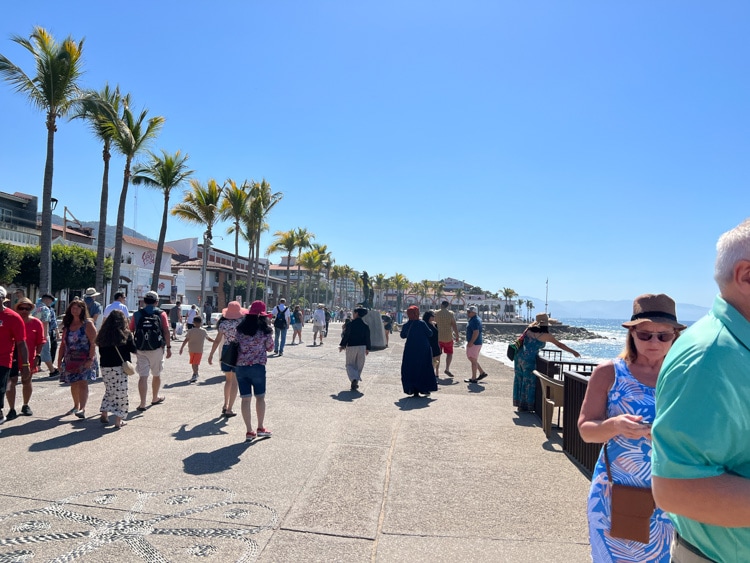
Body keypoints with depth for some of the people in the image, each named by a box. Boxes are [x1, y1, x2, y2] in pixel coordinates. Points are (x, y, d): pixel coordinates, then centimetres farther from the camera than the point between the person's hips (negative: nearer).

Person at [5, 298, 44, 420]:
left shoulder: (36, 323, -2)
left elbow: (40, 342, 0)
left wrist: (37, 356, -5)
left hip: (29, 357, 1)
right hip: (13, 356, -1)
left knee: (27, 381, 14)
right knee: (11, 381, -5)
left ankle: (26, 406, 29)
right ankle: (12, 409, 0)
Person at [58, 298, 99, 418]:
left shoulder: (88, 323, -4)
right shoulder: (67, 325, 13)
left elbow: (93, 343, -10)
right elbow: (63, 344, 15)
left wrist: (91, 359, -18)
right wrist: (60, 360, 10)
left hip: (84, 359, -6)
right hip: (70, 360, 6)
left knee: (82, 383, -15)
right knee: (73, 384, 14)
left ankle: (82, 409, -23)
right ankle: (76, 406, 31)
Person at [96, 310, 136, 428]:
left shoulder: (103, 334, 3)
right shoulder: (126, 334, -9)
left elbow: (101, 352, 8)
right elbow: (133, 350, -4)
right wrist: (132, 337, 11)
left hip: (105, 367, 4)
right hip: (120, 367, -4)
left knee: (109, 391, 22)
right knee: (121, 392, 3)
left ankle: (104, 414, 23)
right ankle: (118, 420, 5)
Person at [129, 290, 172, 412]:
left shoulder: (137, 314, 3)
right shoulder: (161, 314, -1)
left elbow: (130, 331, 4)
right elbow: (166, 331, -6)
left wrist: (132, 347, 18)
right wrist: (168, 347, -1)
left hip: (140, 349, 1)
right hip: (157, 348, -1)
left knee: (143, 376, 0)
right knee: (156, 374, 16)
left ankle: (142, 403, -6)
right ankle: (155, 398, 32)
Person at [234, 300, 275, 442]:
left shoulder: (240, 329, 1)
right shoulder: (265, 330, -7)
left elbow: (238, 345, 8)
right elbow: (270, 348, 3)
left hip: (241, 366, 3)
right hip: (258, 366, -3)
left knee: (245, 399, 7)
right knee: (260, 397, 13)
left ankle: (249, 431, 12)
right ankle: (260, 428, 20)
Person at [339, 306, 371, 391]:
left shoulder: (351, 324, -11)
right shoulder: (365, 325, 1)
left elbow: (346, 335, -8)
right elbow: (367, 338, 5)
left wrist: (342, 345, 3)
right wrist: (367, 348, 14)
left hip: (351, 346, -3)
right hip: (362, 347, 3)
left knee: (350, 365, 6)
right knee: (359, 365, 13)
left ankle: (354, 379, -16)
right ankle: (356, 382, 16)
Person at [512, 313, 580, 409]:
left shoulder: (529, 329, 7)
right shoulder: (545, 335, -5)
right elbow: (559, 345, 3)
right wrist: (573, 352, 12)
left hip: (519, 355, 6)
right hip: (528, 359, -6)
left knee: (520, 379, 15)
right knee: (529, 382, 6)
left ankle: (519, 404, 25)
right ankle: (525, 406, 13)